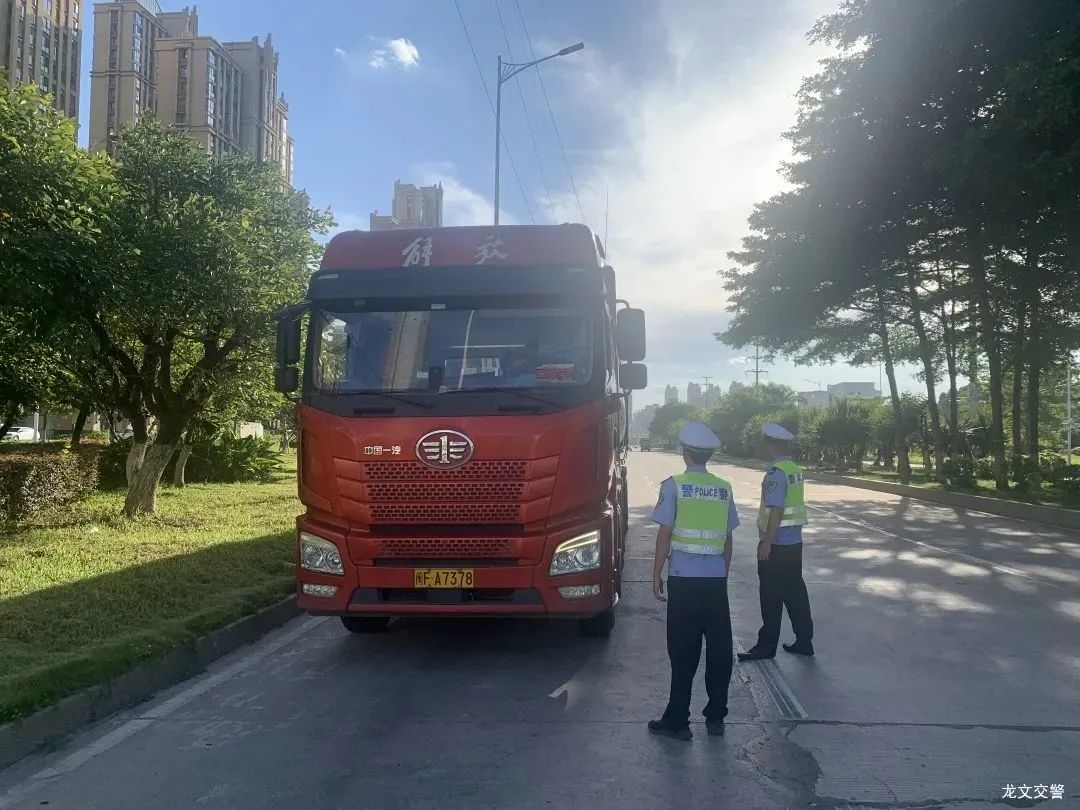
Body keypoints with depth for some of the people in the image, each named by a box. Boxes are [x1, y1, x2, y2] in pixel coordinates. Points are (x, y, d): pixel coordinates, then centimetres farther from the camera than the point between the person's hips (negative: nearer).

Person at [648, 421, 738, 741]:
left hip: (684, 579, -3)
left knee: (684, 653, 2)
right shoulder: (724, 488, 6)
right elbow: (728, 538, 10)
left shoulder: (674, 486, -5)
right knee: (719, 650, 11)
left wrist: (656, 574, 1)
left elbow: (664, 534, -6)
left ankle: (677, 721, 7)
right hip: (716, 579, 4)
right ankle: (716, 718, 20)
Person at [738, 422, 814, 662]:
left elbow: (776, 509, -22)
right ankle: (804, 641, 22)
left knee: (772, 596, 1)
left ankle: (767, 646, 9)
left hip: (776, 544, -8)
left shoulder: (776, 472, -18)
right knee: (795, 592, 15)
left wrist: (767, 541, -20)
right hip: (795, 541, 8)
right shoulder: (796, 469, 9)